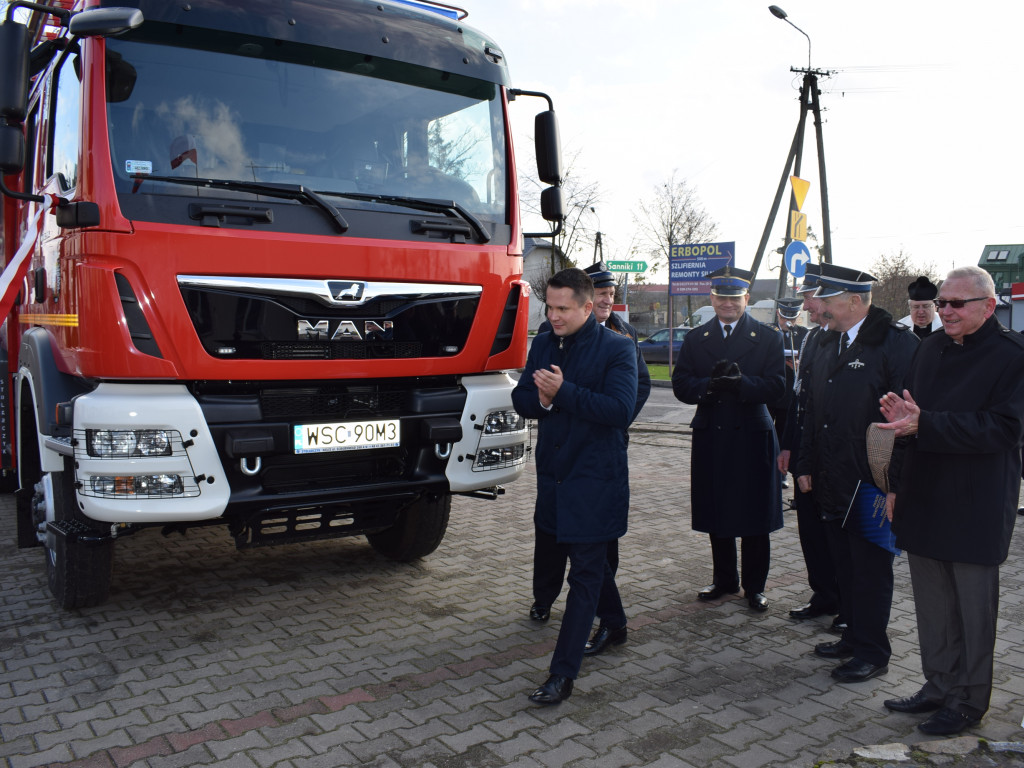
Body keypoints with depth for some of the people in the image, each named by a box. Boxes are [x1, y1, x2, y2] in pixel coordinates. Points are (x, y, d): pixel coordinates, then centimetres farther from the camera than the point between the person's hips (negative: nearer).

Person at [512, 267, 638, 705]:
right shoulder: (543, 345, 7)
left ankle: (563, 674, 3)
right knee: (591, 558, 23)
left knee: (585, 573, -1)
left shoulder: (617, 349, -11)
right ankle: (615, 624, 47)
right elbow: (521, 398, 7)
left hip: (596, 479, -6)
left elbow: (620, 409, -22)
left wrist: (564, 392, -26)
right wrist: (541, 400, -16)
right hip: (553, 474, 7)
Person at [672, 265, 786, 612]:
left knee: (754, 518, 5)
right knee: (716, 516, 12)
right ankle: (724, 580, 28)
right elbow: (681, 385, 0)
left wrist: (740, 383, -25)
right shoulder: (695, 339, 10)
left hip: (752, 438, -2)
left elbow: (776, 386, -8)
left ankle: (754, 585, 20)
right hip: (710, 439, 3)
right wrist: (709, 386, -20)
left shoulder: (768, 338, 3)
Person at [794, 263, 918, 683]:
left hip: (872, 483, -7)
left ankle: (872, 652, 18)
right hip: (833, 482, 7)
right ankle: (853, 637, 32)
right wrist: (806, 466, 14)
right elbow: (812, 409, 17)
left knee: (871, 569, 4)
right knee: (844, 565, 17)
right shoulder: (828, 344, 12)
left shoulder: (896, 342, -12)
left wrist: (893, 478, -17)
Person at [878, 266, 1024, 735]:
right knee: (932, 607, 17)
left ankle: (969, 701, 25)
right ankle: (939, 687, 33)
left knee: (974, 609, 9)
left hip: (976, 507, -6)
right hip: (925, 500, 7)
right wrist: (902, 413, -8)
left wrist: (925, 424, -26)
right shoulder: (930, 349, 9)